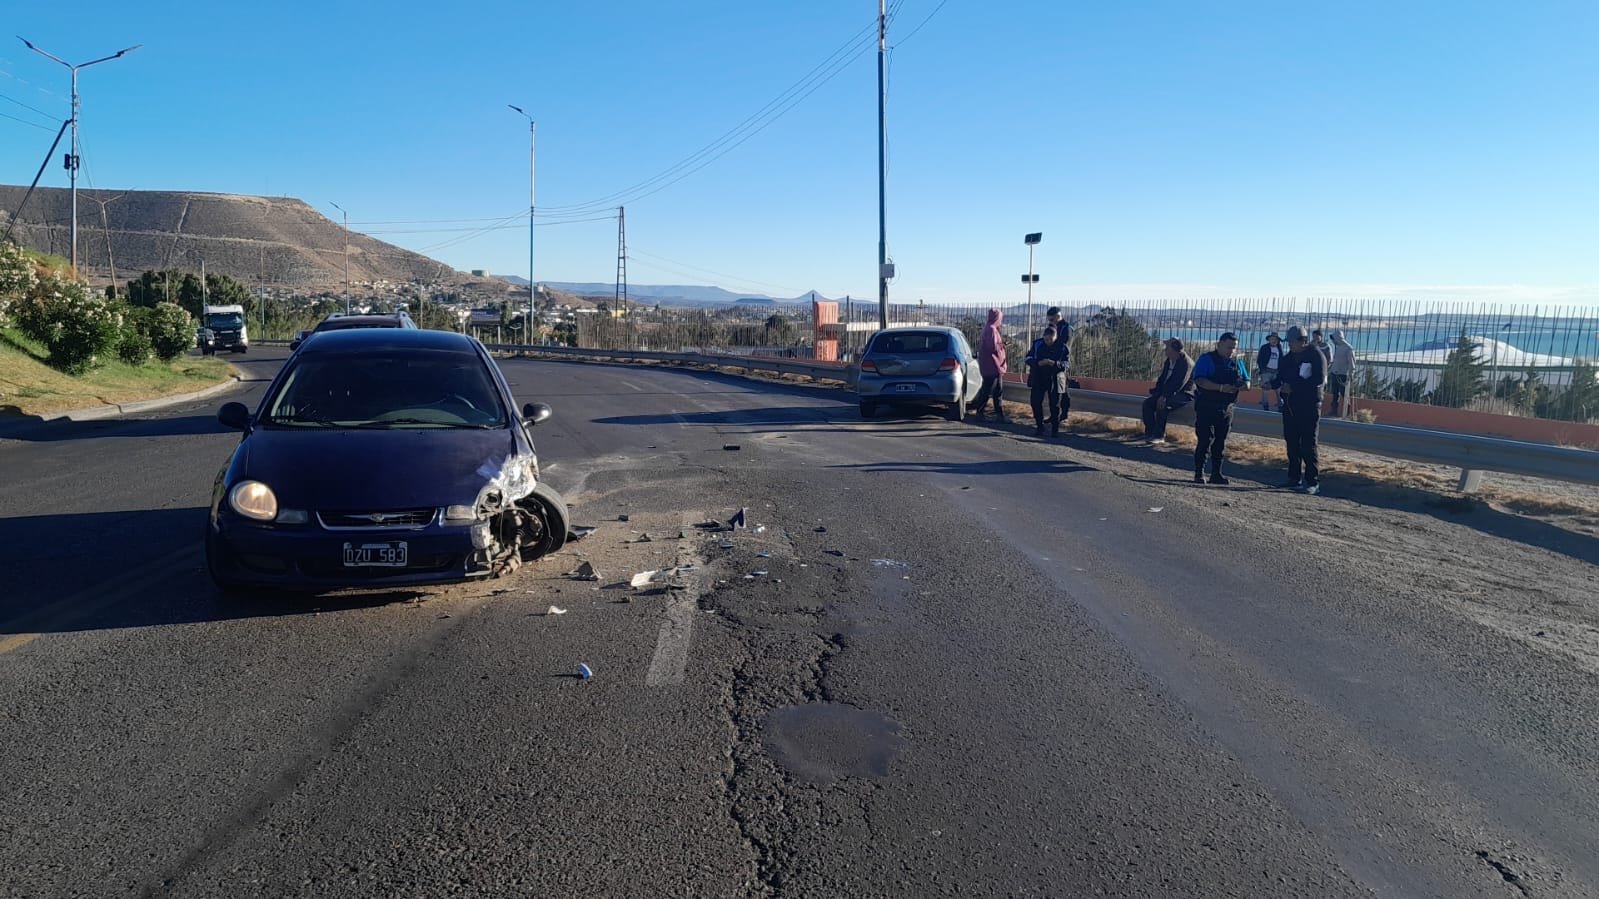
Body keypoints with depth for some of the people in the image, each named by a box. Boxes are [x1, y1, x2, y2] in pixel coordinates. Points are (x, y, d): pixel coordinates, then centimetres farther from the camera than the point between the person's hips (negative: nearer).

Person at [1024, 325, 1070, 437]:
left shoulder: (1062, 347, -5)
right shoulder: (1037, 344, 1)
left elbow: (1065, 364, -9)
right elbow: (1028, 358, 0)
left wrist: (1053, 363, -28)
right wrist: (1038, 363, -20)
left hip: (1055, 380, -2)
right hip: (1038, 379, 2)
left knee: (1054, 405, 1)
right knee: (1036, 402, -2)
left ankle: (1055, 429, 13)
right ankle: (1039, 426, 14)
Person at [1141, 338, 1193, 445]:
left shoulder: (1186, 363, -17)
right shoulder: (1168, 361, 11)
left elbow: (1179, 384, -25)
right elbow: (1162, 378, 20)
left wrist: (1165, 396, -30)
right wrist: (1157, 391, 4)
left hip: (1183, 394, -9)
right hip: (1166, 392, 9)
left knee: (1162, 405, -32)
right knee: (1147, 403, -9)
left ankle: (1159, 436, -23)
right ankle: (1150, 433, -5)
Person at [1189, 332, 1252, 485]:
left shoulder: (1237, 362, 13)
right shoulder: (1207, 359, -6)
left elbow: (1247, 382, 14)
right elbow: (1200, 380, -18)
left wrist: (1244, 385, -11)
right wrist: (1221, 388, -27)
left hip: (1226, 409, 5)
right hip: (1206, 408, -5)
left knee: (1221, 442, 8)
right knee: (1204, 440, -5)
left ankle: (1216, 473, 14)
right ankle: (1199, 473, 0)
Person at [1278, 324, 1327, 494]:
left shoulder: (1316, 355, -7)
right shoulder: (1289, 358, 14)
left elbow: (1319, 379, -18)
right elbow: (1281, 376, 21)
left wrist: (1293, 387, -19)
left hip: (1309, 406, -7)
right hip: (1290, 406, 7)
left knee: (1308, 444, -8)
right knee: (1292, 442, 8)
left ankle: (1313, 482, -5)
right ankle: (1295, 478, 15)